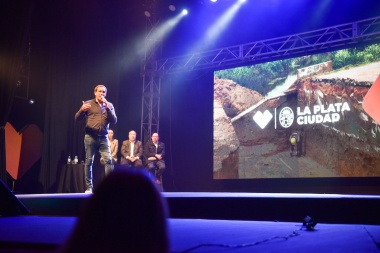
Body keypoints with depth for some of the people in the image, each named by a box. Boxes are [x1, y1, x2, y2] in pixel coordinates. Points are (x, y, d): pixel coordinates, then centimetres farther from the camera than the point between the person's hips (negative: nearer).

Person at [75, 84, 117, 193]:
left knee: (108, 160, -9)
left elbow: (114, 121, 1)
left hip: (103, 137, 1)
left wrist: (107, 108, -12)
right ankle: (89, 187, 9)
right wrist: (82, 110, -21)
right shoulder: (88, 103, 5)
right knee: (89, 162, 2)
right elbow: (77, 118, 1)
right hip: (90, 136, -1)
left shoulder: (109, 105, 10)